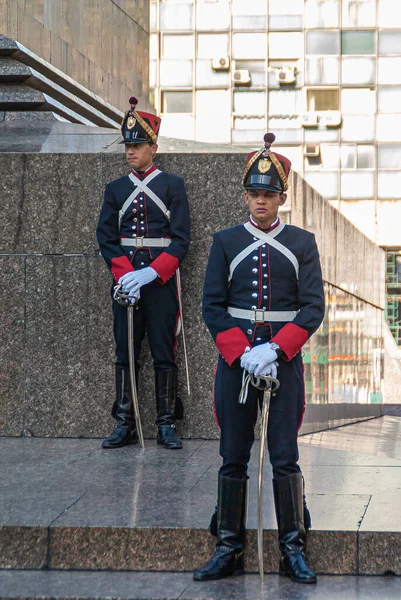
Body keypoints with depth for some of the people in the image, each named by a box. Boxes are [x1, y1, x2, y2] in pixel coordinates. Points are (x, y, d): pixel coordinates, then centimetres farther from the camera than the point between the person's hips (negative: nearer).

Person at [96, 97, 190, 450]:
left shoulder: (172, 186, 1)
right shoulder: (115, 190, 10)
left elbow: (181, 240, -4)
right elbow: (106, 238, 5)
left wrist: (150, 273, -16)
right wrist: (124, 275, -11)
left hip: (161, 281, -3)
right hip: (125, 282, 3)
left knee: (164, 354, 0)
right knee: (125, 353, 4)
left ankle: (167, 424, 7)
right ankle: (125, 425, 9)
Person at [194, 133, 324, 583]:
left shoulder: (302, 243, 3)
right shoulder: (225, 242, 4)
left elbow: (313, 308, -3)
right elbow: (212, 306, 0)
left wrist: (274, 350, -15)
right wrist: (242, 354, -13)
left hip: (284, 361, -1)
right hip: (234, 363, 1)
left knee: (285, 458, 0)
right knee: (233, 459, 5)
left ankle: (293, 551, 9)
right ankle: (228, 551, 12)